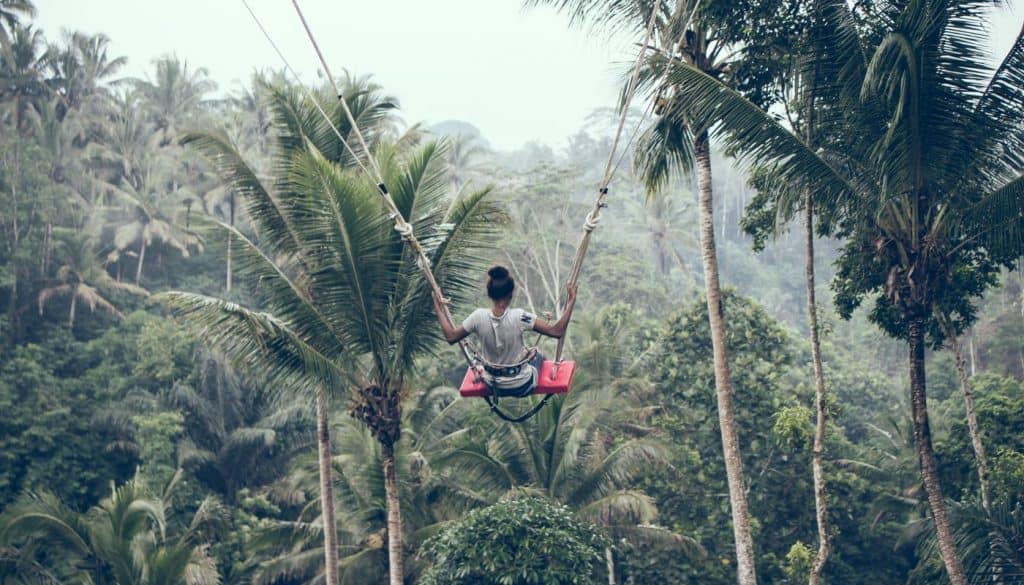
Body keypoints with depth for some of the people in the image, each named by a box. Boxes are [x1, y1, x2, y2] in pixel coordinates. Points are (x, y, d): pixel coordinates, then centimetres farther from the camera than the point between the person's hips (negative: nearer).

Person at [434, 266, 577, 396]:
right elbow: (557, 331, -25)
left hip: (493, 387, 2)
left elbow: (451, 337, -7)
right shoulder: (519, 317, -28)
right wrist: (571, 303, -17)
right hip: (523, 387, -2)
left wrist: (439, 309, 3)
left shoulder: (478, 317, -20)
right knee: (538, 356, 32)